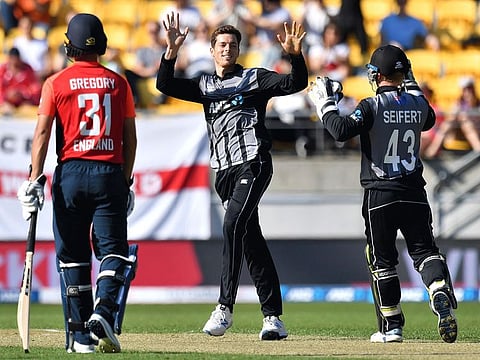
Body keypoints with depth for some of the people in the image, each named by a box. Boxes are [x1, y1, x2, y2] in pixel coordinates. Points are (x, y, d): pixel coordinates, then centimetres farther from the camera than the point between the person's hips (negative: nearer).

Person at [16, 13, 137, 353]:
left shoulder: (56, 83, 2)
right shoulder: (118, 83, 7)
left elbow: (42, 133, -6)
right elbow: (130, 138, 7)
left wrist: (35, 179, -7)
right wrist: (125, 182, 14)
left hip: (70, 172, 0)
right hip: (110, 173, 0)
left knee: (72, 256, 7)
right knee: (113, 250, 2)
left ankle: (80, 335, 6)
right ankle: (103, 312, -23)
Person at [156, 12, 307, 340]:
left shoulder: (255, 78, 8)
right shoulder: (204, 86, 19)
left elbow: (296, 83, -4)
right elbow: (165, 85, 8)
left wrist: (295, 54, -22)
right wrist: (172, 51, -7)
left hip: (253, 164, -5)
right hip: (225, 172, 5)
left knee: (233, 225, -23)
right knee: (251, 238, 6)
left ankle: (225, 307, -26)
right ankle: (273, 315, 8)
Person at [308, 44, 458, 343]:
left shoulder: (372, 106, -12)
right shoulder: (418, 104, 3)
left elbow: (342, 130, -24)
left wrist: (325, 104, -10)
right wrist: (412, 87, 30)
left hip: (380, 195, -3)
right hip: (414, 193, 3)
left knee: (382, 261, 8)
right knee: (424, 250, 7)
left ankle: (392, 327, 11)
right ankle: (441, 291, -24)